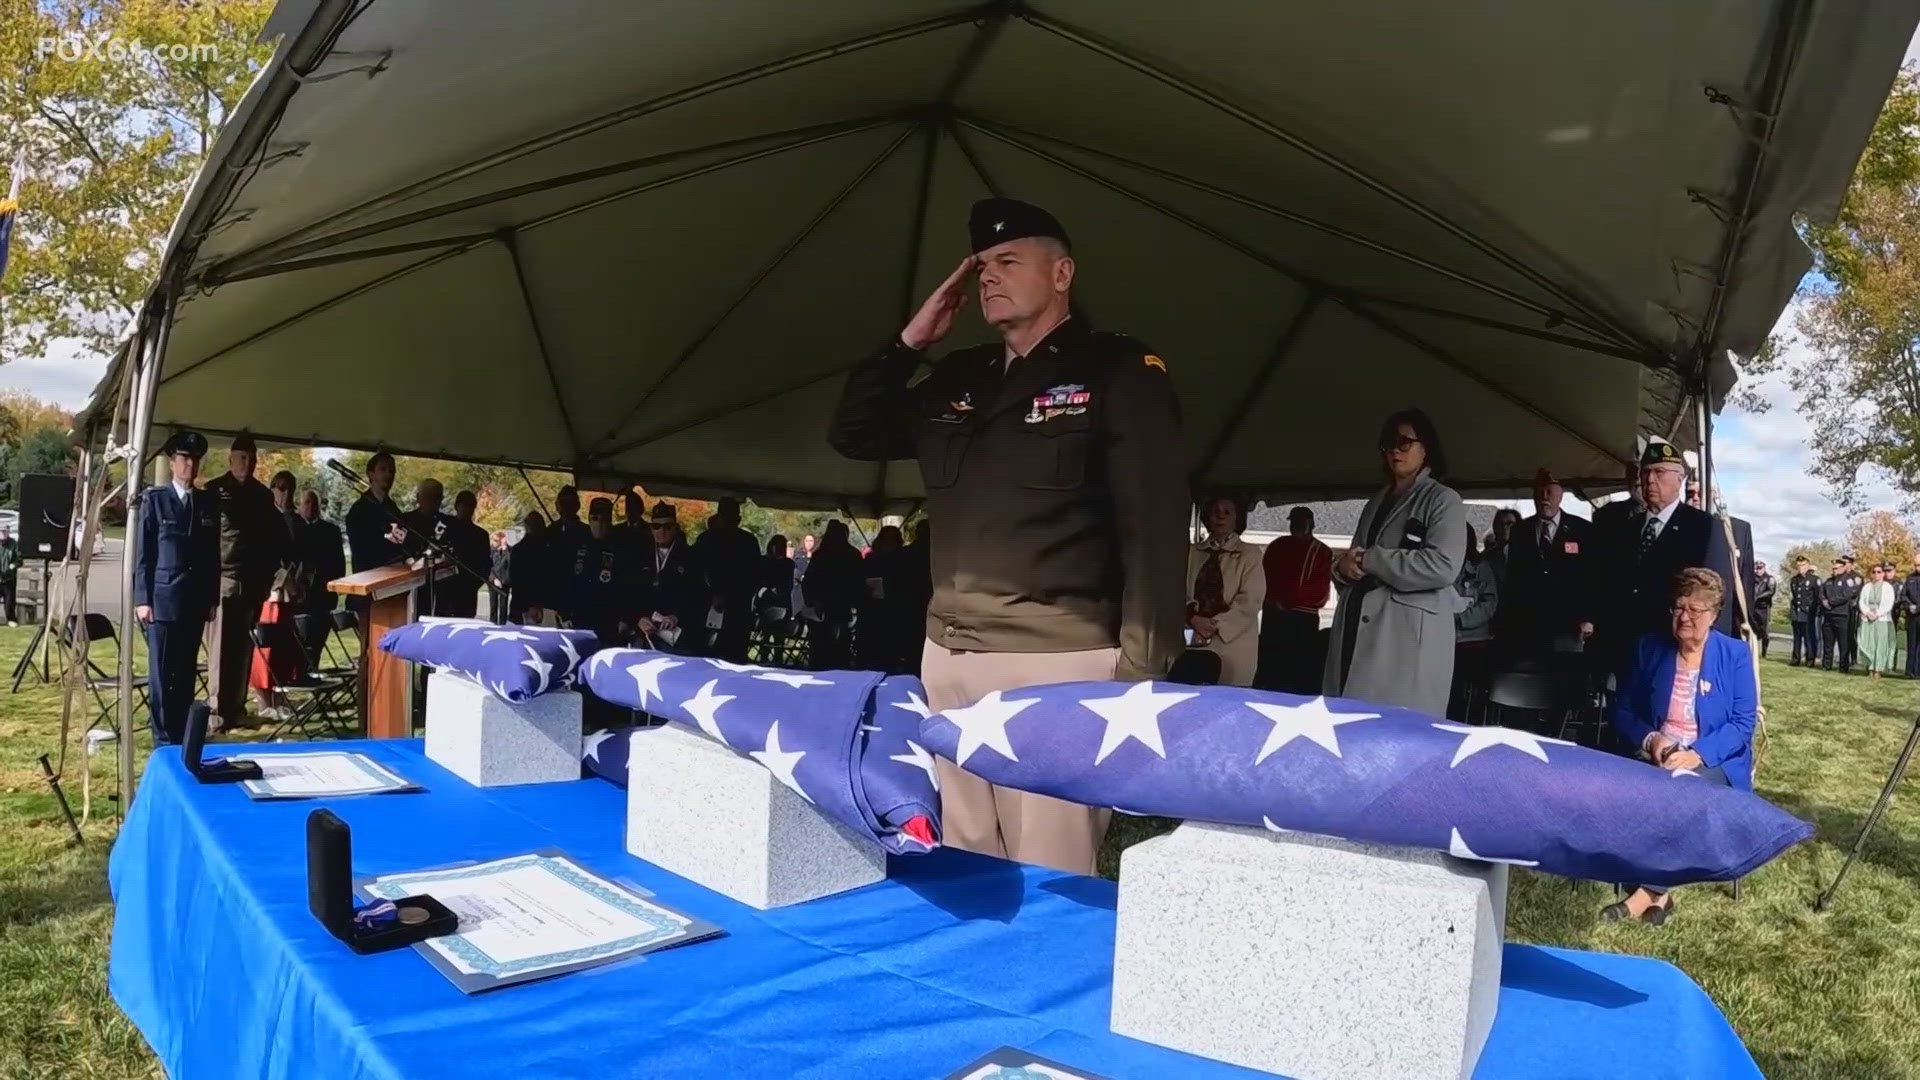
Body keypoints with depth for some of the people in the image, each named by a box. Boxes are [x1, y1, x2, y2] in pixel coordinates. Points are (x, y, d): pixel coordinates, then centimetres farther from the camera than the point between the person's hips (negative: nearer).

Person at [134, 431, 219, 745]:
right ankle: (164, 739, 6)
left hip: (195, 601, 3)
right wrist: (142, 598, -7)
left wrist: (212, 598, 9)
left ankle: (183, 736, 16)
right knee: (161, 672, 0)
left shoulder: (208, 503, 11)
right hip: (162, 598, -3)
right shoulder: (153, 498, 0)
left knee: (187, 671, 9)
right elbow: (142, 552, -2)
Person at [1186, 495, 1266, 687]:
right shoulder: (1193, 552, 13)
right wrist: (1193, 618, -13)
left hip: (1233, 641, -2)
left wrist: (1216, 625, -13)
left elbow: (1250, 601, -5)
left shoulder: (1249, 554, 4)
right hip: (1195, 639, 2)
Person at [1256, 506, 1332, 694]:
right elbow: (1264, 581, 11)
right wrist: (1275, 600, -8)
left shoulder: (1322, 552, 5)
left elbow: (1320, 593, -2)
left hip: (1303, 621, -3)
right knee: (1269, 673, 2)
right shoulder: (1276, 546, 15)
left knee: (1300, 678, -6)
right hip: (1273, 618, 3)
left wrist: (1286, 600, -11)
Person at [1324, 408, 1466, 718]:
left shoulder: (1443, 500, 4)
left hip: (1409, 638, -6)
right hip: (1357, 635, 6)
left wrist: (1369, 560, -8)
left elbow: (1442, 567, -12)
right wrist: (1343, 566, 2)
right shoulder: (1376, 502, 24)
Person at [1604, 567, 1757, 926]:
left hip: (1716, 763, -2)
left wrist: (1698, 752, -22)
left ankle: (1650, 890, -27)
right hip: (1656, 757, 2)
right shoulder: (1649, 647, 5)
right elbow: (1623, 711, 7)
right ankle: (1657, 892, -24)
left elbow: (1743, 723, -6)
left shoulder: (1735, 654, -1)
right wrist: (1650, 739, -14)